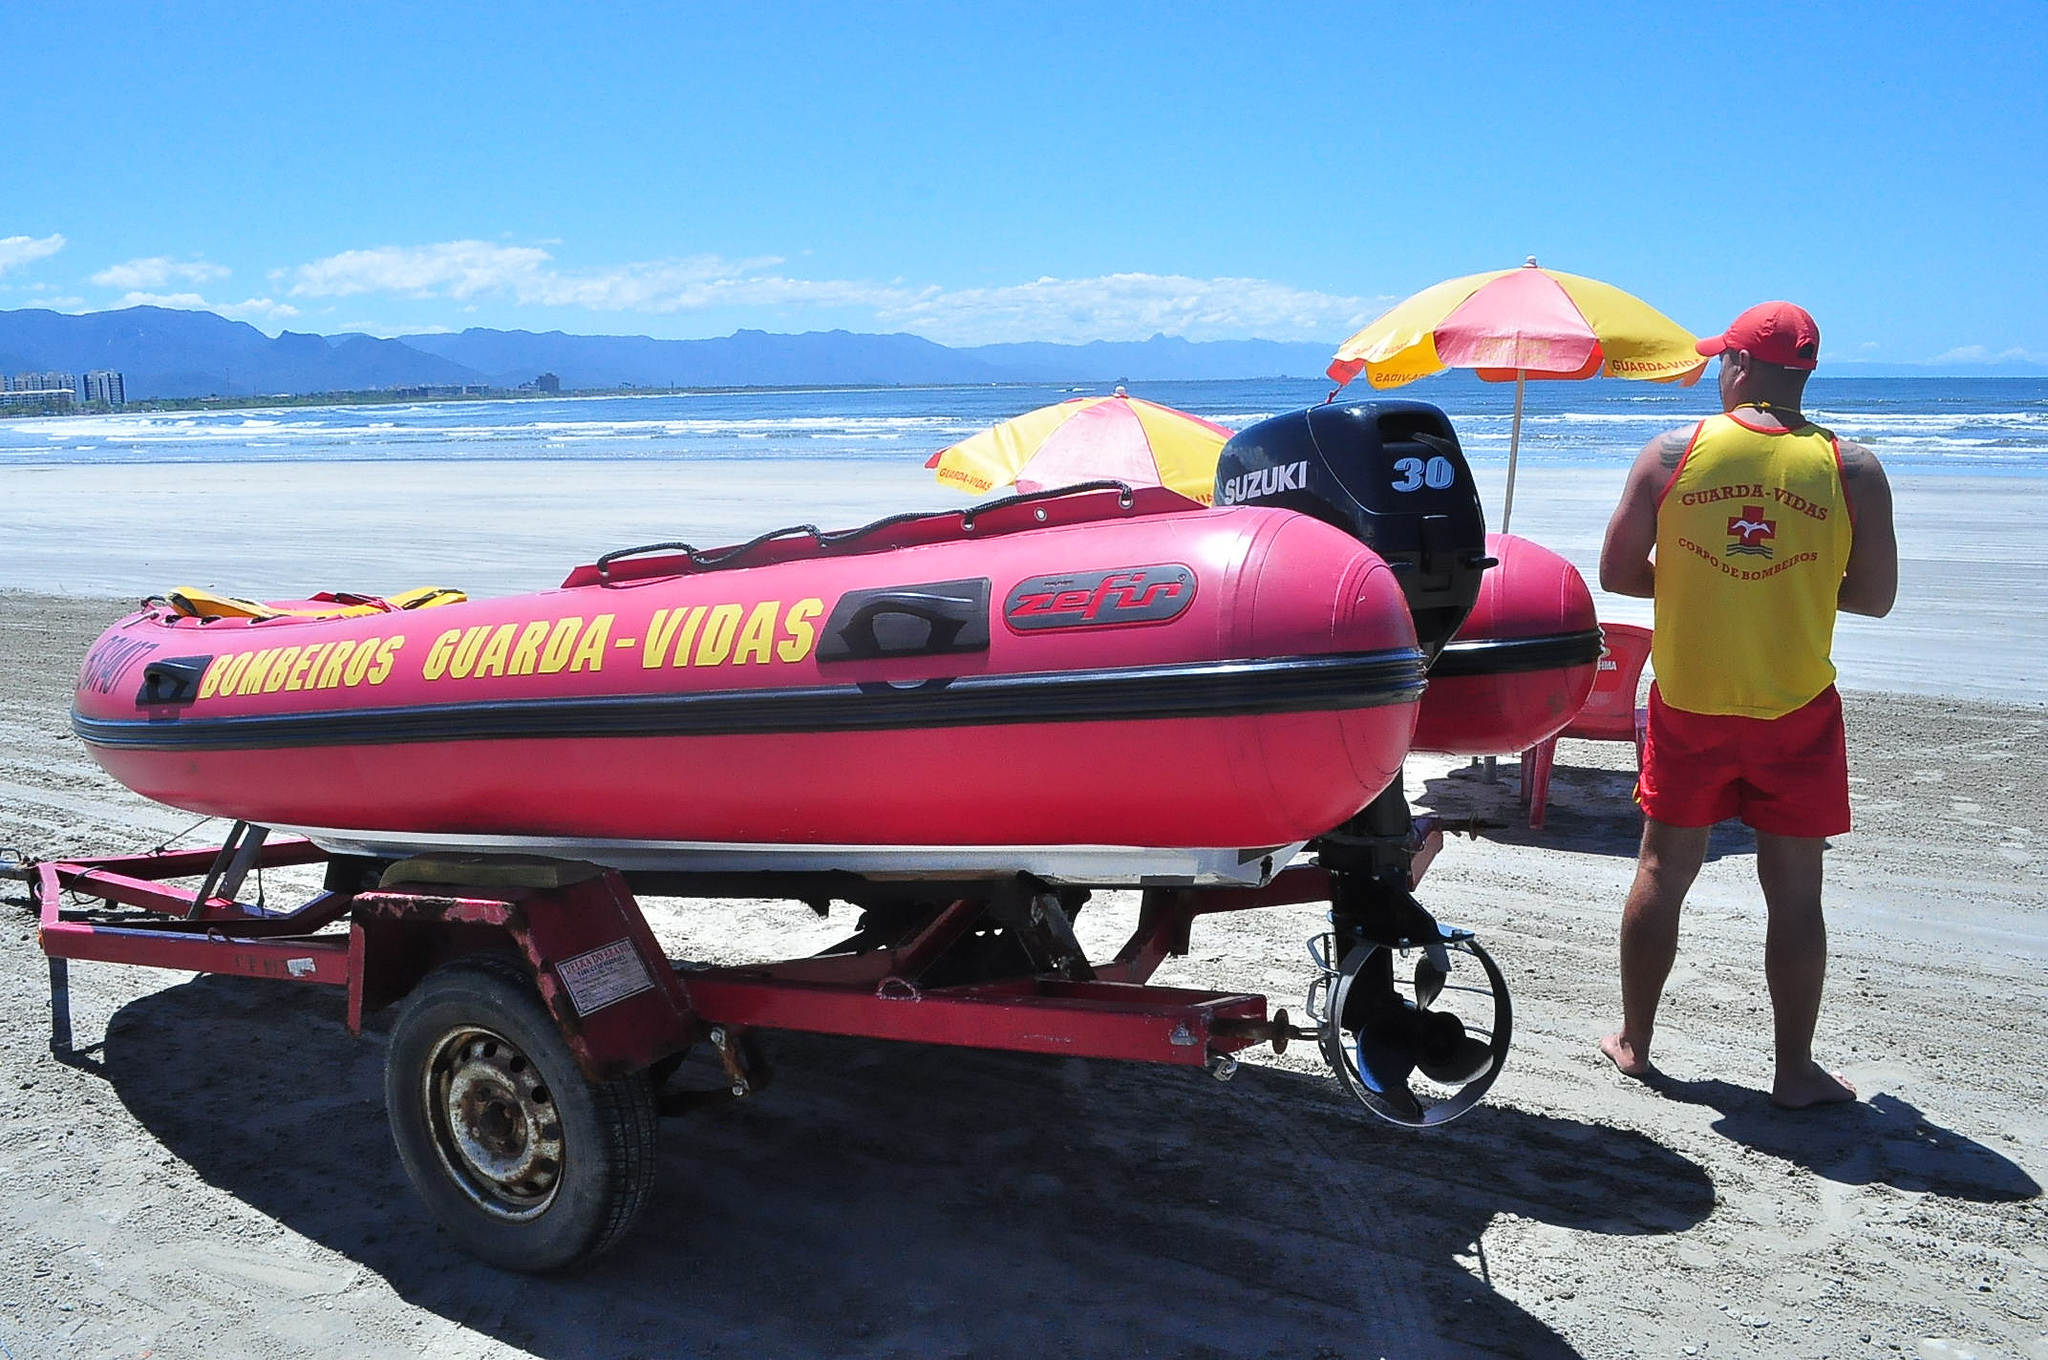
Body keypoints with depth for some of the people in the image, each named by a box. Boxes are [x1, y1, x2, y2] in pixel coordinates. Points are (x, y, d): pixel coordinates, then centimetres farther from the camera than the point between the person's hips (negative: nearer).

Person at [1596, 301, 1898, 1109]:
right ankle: (1794, 1071, 18)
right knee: (1794, 891, 9)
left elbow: (1617, 573, -2)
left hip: (1688, 703, 1)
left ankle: (1633, 1041, 25)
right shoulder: (1852, 468, -5)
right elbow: (1875, 597, 0)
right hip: (1797, 711, 0)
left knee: (1663, 873, 13)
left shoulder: (1671, 453, -6)